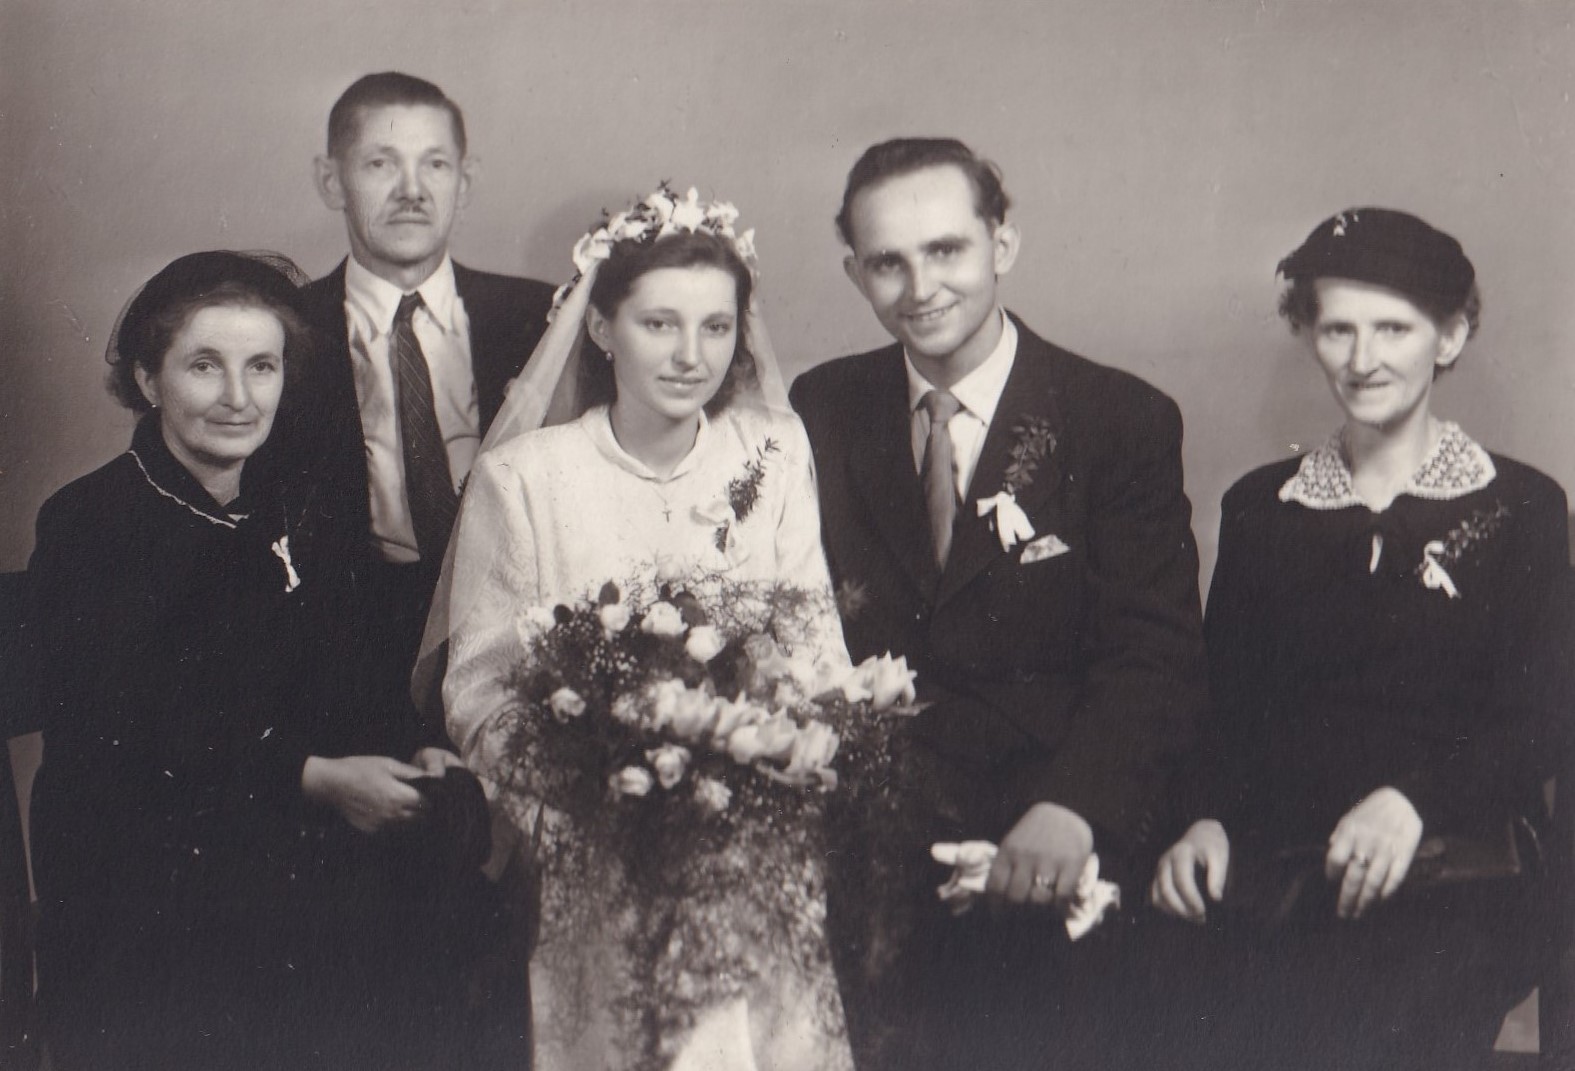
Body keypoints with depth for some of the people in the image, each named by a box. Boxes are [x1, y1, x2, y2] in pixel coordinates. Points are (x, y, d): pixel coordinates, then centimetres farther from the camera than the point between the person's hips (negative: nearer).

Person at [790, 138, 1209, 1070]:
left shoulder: (1124, 422, -5)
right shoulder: (822, 411, 5)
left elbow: (1155, 659, -13)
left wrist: (1072, 810, -29)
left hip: (1038, 876, -2)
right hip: (857, 873, 2)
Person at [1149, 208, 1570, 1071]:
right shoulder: (1258, 507, 19)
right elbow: (1224, 702, 16)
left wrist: (1415, 798, -15)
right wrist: (1204, 819, -4)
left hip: (1446, 879, -2)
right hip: (1269, 878, 2)